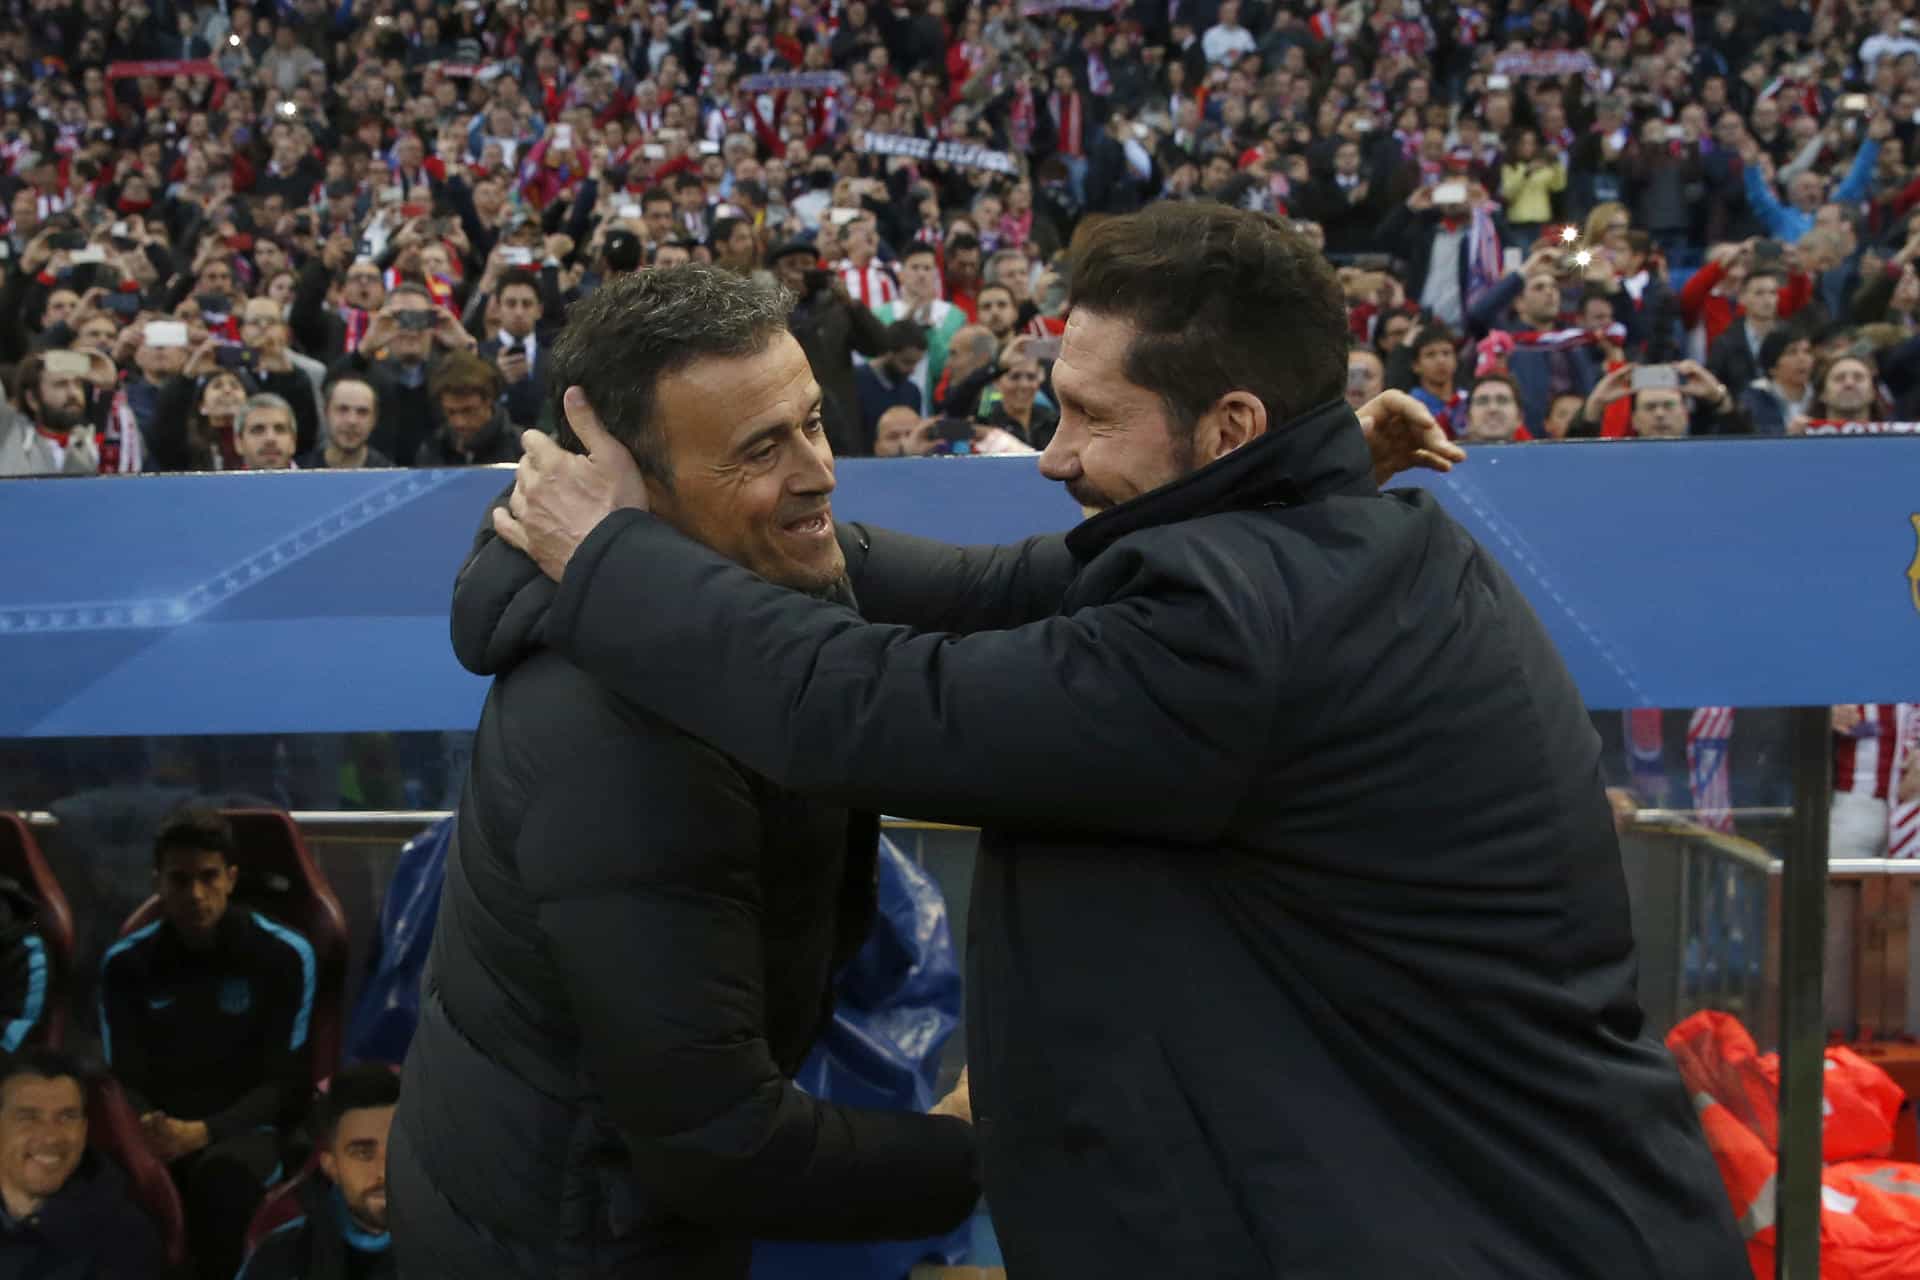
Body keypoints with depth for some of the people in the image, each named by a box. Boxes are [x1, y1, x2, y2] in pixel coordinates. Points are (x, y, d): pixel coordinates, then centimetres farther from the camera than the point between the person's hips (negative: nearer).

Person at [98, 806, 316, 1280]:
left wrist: (204, 1132, -20)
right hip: (162, 1130, 2)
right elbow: (123, 1080, 4)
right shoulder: (125, 963, 6)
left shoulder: (284, 954, -3)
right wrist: (147, 1128, -21)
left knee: (224, 1172, -39)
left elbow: (283, 1082, -3)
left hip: (244, 1128, -1)